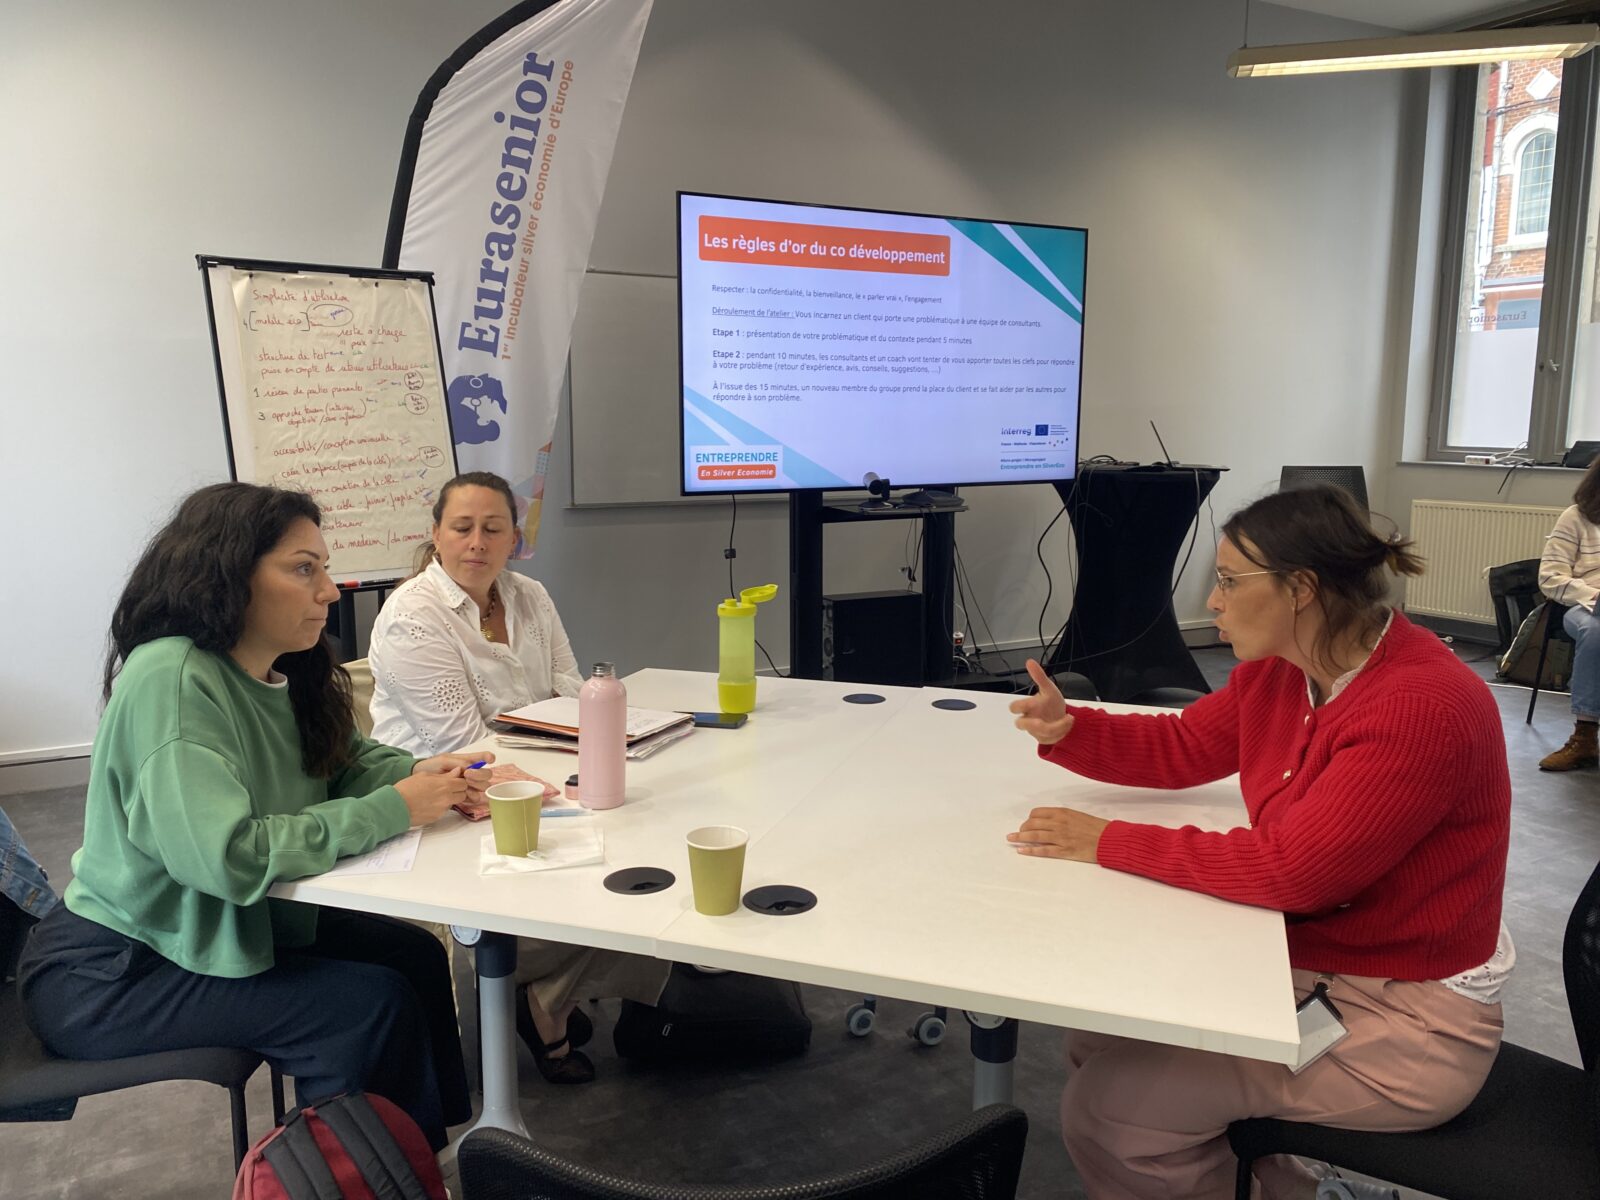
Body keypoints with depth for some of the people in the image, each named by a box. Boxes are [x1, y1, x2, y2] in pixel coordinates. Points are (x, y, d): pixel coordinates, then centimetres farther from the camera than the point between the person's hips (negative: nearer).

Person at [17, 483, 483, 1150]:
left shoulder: (283, 672, -2)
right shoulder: (172, 679, -28)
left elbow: (342, 759, 11)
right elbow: (230, 858, -35)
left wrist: (419, 773, -12)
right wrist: (392, 810, -27)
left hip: (234, 922, 9)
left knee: (413, 954, 4)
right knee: (374, 1006, -17)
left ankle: (436, 1150, 19)